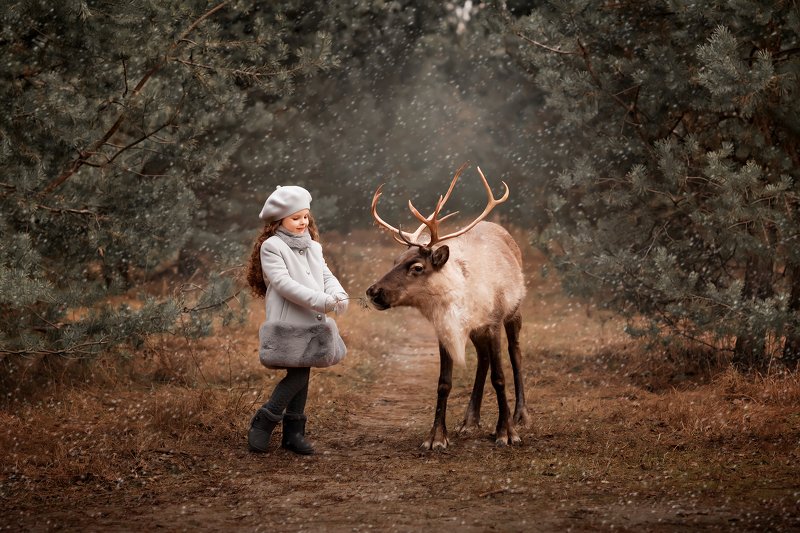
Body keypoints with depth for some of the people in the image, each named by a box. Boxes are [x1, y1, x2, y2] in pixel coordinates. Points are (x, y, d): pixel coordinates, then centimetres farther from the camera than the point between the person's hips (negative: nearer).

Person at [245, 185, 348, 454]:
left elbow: (326, 276, 13)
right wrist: (321, 300, -23)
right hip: (288, 324, -7)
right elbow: (283, 283, -16)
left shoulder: (313, 247, 19)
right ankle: (263, 421, 0)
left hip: (313, 324, 7)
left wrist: (338, 294, -12)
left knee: (301, 374, 9)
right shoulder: (272, 246, -6)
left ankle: (293, 432, 16)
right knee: (298, 374, -13)